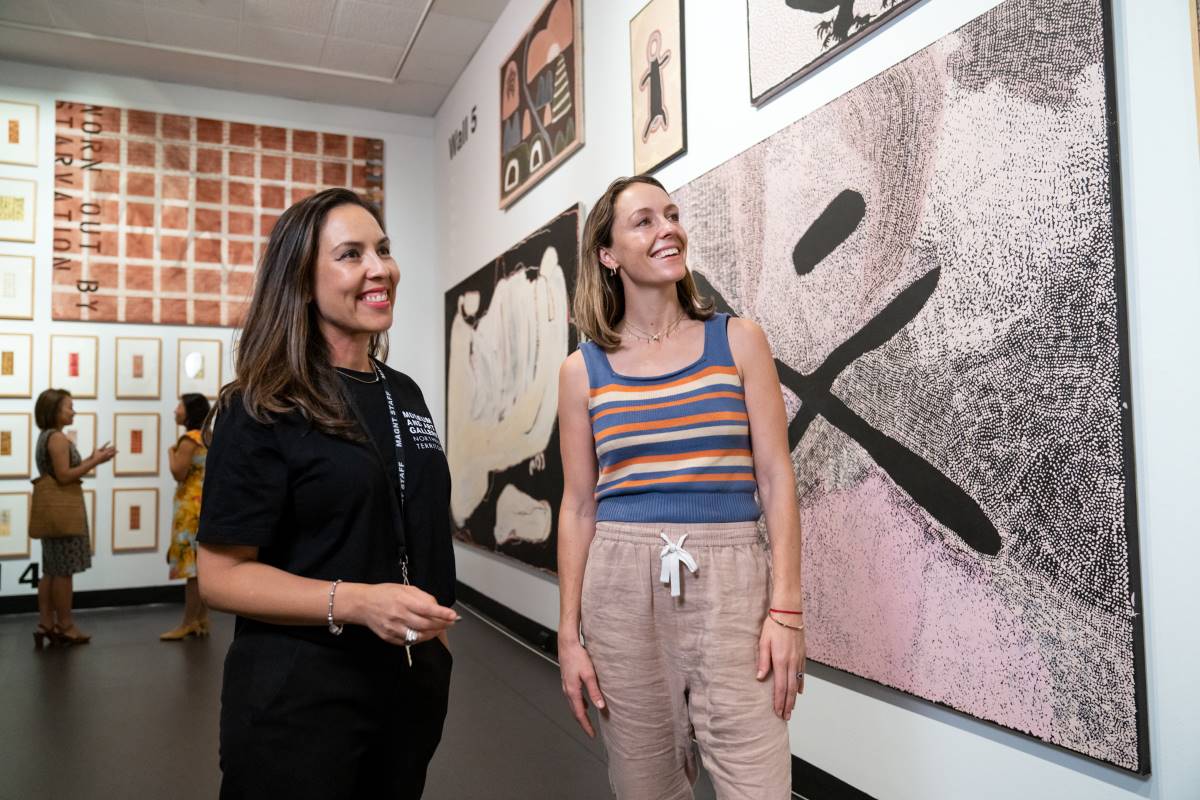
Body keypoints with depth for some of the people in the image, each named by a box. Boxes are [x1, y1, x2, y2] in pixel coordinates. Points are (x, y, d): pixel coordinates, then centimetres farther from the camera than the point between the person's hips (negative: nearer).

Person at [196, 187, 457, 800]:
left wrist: (437, 640, 13)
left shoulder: (404, 396, 6)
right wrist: (357, 602, -28)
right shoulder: (261, 411, -12)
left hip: (412, 682, 6)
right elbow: (221, 574, -15)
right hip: (299, 694, -6)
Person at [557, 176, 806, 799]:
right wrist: (569, 634, 3)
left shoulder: (738, 341, 3)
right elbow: (579, 506, 6)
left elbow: (776, 480, 0)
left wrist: (786, 609, -8)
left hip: (730, 581, -1)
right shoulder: (583, 370, 4)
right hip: (623, 587, 1)